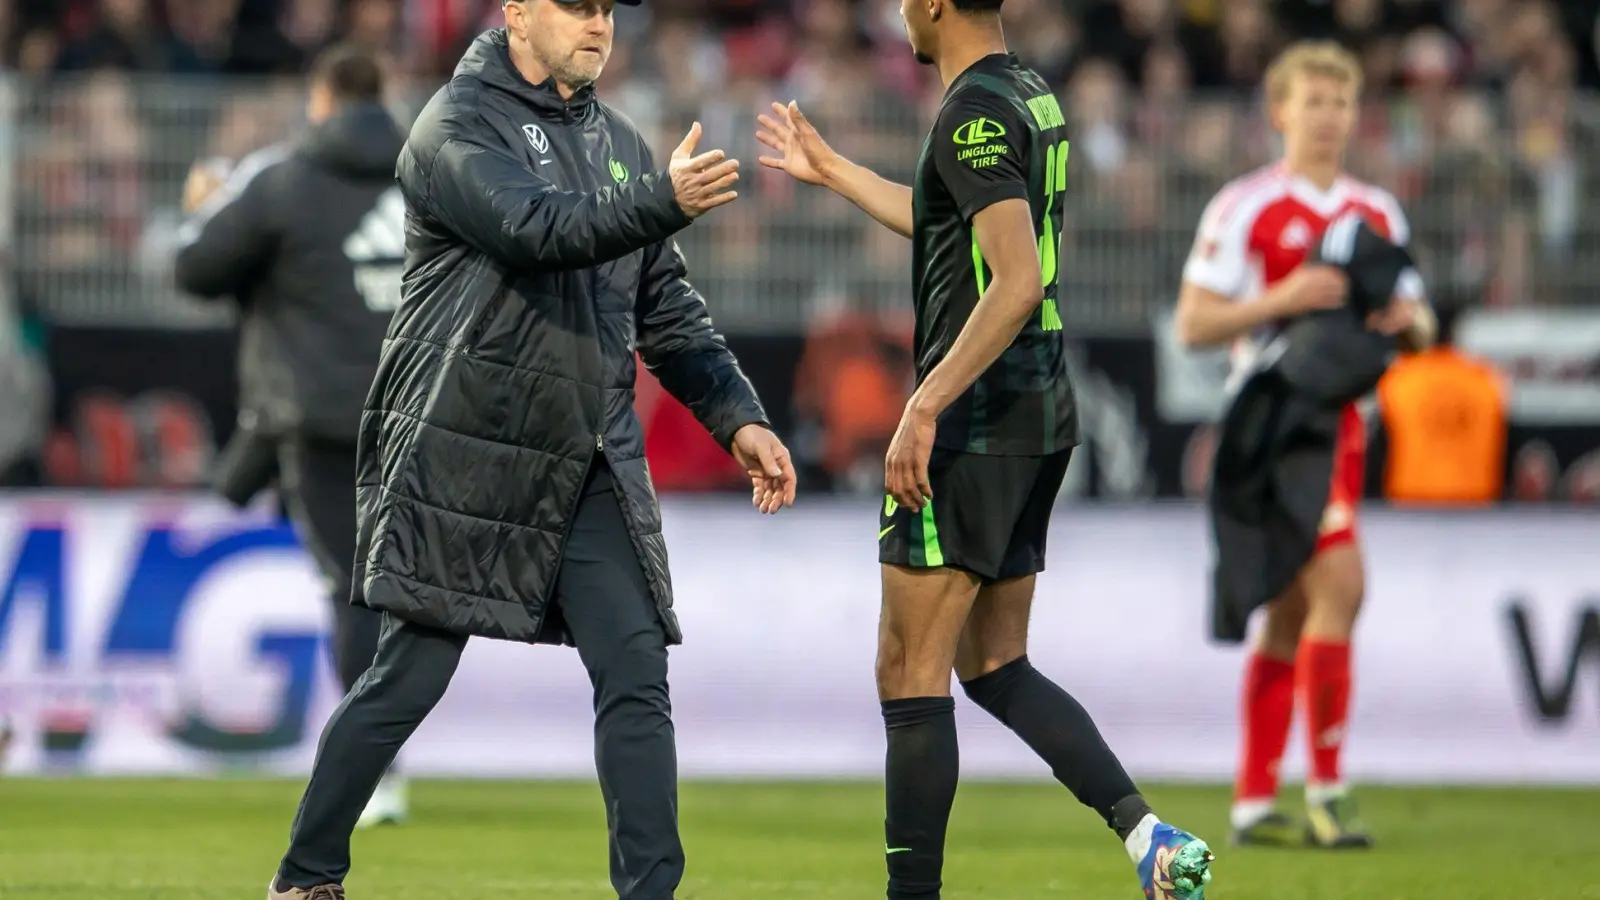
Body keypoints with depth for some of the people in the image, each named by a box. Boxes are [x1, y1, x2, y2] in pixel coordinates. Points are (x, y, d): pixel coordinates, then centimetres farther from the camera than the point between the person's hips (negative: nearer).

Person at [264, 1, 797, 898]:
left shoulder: (619, 142, 15)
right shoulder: (459, 124, -6)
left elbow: (669, 310, 18)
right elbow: (534, 227, -25)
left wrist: (739, 419, 7)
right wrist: (663, 203, -39)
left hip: (593, 470, 6)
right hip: (463, 459, -6)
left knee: (637, 673, -6)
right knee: (410, 678, 0)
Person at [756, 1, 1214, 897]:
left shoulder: (975, 112, -16)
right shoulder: (1034, 98, 14)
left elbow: (1017, 281, -27)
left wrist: (925, 407, -28)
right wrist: (832, 170, 41)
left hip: (975, 423, -10)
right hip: (1041, 418, 10)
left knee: (910, 672, -3)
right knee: (995, 667, 13)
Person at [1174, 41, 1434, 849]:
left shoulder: (1377, 214, 14)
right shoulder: (1245, 207, -5)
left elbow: (1418, 326, 18)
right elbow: (1193, 325, -8)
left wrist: (1409, 319, -6)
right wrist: (1281, 300, -21)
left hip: (1338, 421, 7)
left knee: (1290, 616, 9)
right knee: (1339, 586, -18)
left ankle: (1253, 802, 14)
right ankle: (1326, 789, -13)